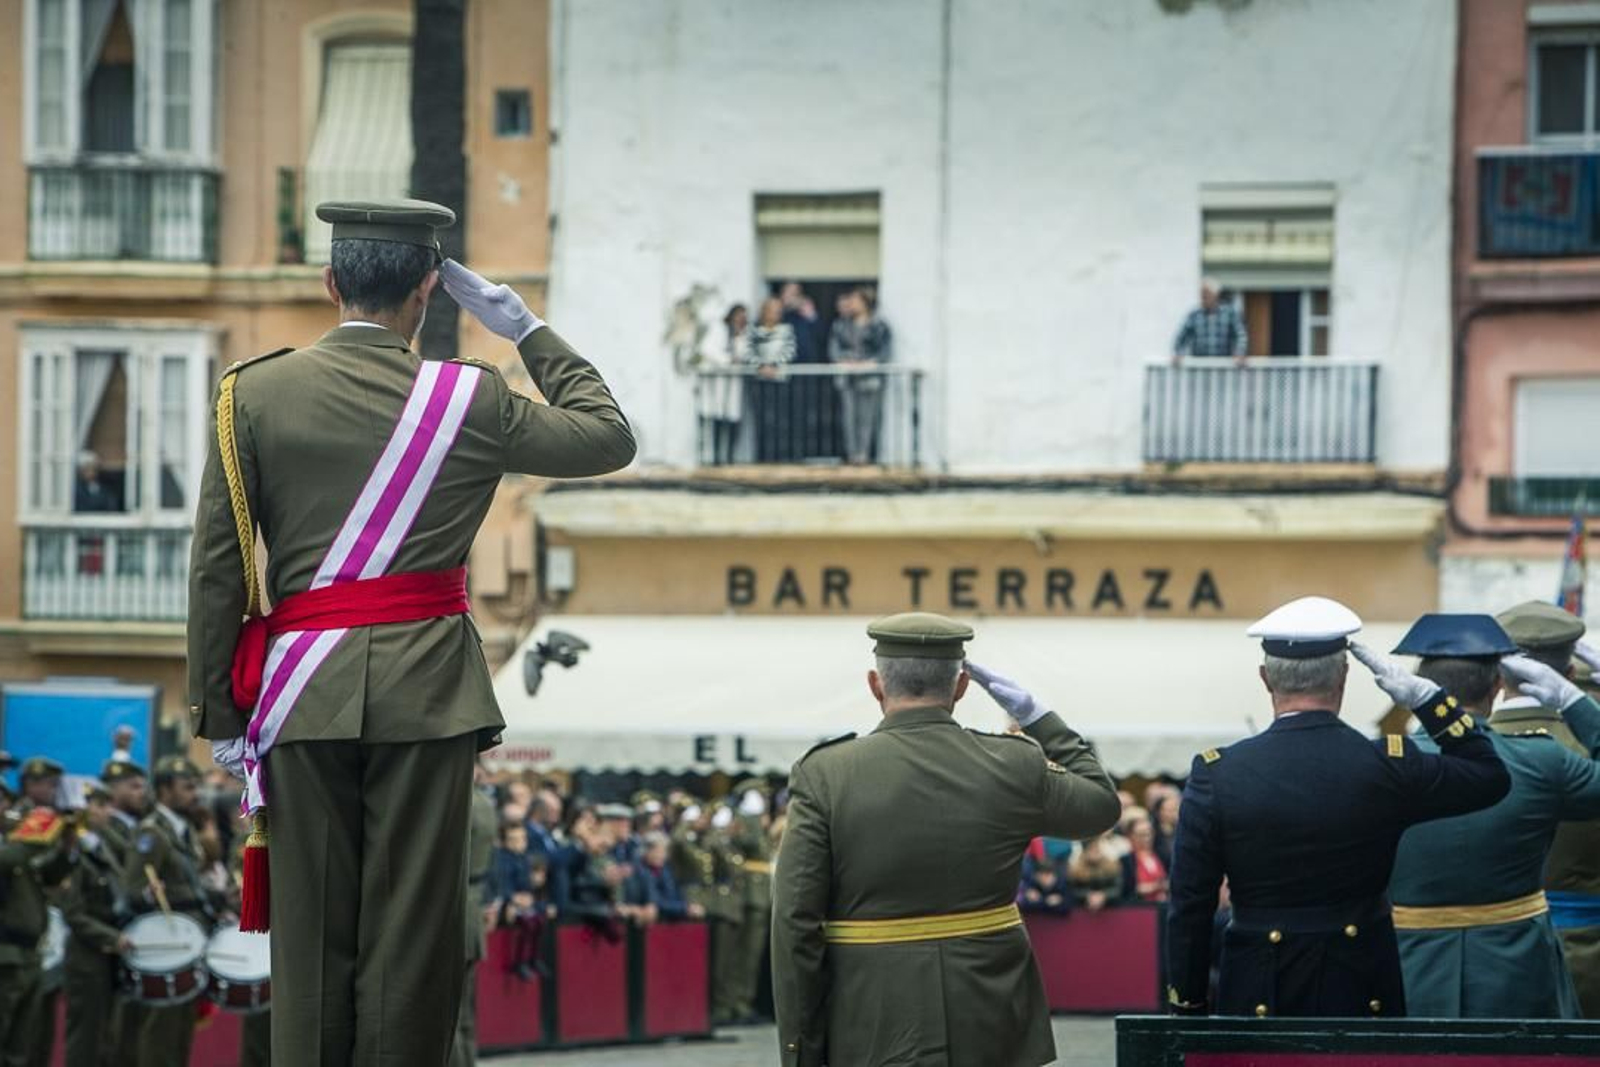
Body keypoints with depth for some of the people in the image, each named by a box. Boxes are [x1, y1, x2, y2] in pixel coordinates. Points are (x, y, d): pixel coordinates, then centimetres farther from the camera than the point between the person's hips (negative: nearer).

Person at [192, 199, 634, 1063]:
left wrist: (218, 712, 7)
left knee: (311, 928, 6)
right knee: (411, 927, 2)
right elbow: (609, 437, 13)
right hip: (426, 691, -1)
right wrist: (527, 331, 18)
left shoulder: (253, 394, 1)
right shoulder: (472, 400, -2)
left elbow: (215, 569, 1)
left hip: (306, 697, 1)